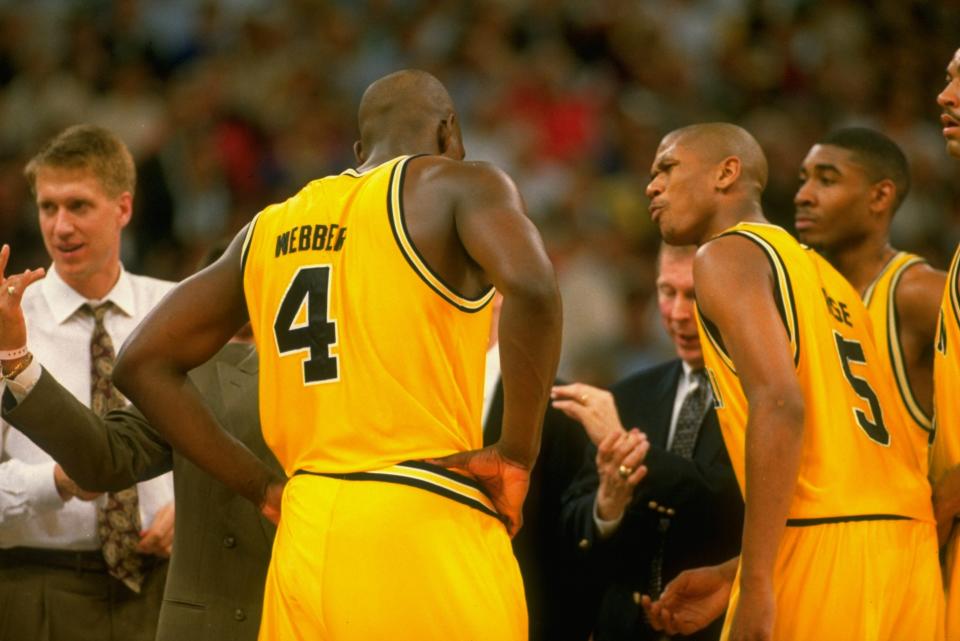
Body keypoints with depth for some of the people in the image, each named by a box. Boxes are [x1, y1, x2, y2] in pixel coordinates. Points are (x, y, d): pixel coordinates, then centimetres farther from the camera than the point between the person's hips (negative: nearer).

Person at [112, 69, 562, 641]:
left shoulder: (270, 230, 18)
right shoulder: (458, 186, 2)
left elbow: (143, 364, 18)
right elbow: (530, 287, -20)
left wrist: (263, 488, 16)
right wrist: (518, 455, -10)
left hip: (307, 538, 5)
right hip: (426, 529, -5)